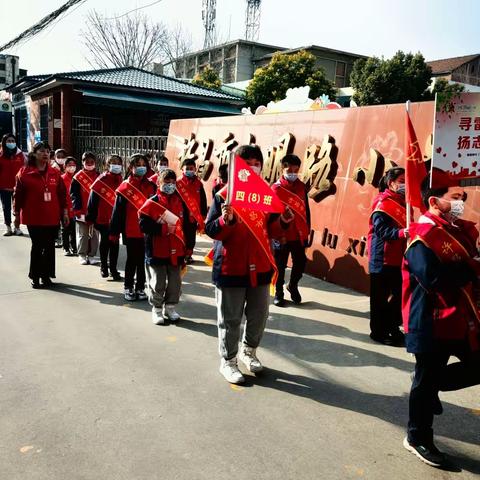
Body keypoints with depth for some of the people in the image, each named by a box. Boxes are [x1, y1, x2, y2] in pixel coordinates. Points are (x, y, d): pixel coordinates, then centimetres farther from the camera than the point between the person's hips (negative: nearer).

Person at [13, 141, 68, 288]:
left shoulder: (55, 173, 4)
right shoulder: (24, 173, -5)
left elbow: (62, 193, 7)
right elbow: (18, 194, -2)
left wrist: (64, 211, 5)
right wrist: (17, 212, 0)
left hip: (53, 217, 3)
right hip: (34, 218, -3)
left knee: (50, 247, 9)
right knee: (37, 247, 4)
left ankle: (46, 275, 22)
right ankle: (35, 277, 18)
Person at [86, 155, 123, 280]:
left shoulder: (122, 180, 4)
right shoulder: (101, 180, -6)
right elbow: (93, 200, -5)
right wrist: (90, 218, -7)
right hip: (103, 218, -2)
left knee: (115, 244, 8)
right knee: (105, 243, 10)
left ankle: (113, 268, 18)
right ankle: (103, 266, 26)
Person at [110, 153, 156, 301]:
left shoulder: (151, 186, 6)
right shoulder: (125, 187, -2)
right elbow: (118, 210, -3)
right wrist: (114, 231, -5)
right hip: (131, 231, -3)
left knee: (143, 260, 9)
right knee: (132, 260, 7)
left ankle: (140, 288, 21)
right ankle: (128, 288, 20)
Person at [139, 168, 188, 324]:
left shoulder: (181, 202, 5)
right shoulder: (152, 202, -8)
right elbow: (144, 225, -15)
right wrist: (164, 228, -22)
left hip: (176, 251, 4)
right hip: (157, 251, -4)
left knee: (175, 282, 12)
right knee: (157, 283, 6)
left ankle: (170, 307, 29)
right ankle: (157, 309, 22)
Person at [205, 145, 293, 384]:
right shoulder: (224, 195, -7)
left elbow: (270, 230, 11)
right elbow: (210, 229, -10)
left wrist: (283, 222, -8)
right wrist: (225, 220, -28)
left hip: (260, 266, 5)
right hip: (230, 267, -4)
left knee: (259, 315, 15)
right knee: (230, 319, 6)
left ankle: (249, 351, 39)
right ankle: (228, 361, 25)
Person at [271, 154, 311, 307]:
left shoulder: (302, 187, 5)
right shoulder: (276, 188, -7)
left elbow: (306, 210, 10)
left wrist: (307, 231, 9)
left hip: (299, 235, 4)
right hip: (281, 236, -4)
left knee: (300, 262, 10)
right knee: (280, 265, 8)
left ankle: (293, 286, 35)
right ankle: (278, 293, 24)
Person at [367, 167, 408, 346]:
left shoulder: (402, 202, 13)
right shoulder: (382, 203, -11)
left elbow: (404, 225, 15)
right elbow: (381, 230, -22)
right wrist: (401, 233, -36)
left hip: (398, 257, 8)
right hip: (383, 258, -8)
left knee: (398, 293, 14)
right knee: (380, 295, 2)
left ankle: (392, 327, 28)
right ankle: (378, 331, 12)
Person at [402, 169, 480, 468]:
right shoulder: (422, 236, -18)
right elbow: (434, 279, -29)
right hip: (432, 323, -8)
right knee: (426, 380, 6)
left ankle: (432, 387, 34)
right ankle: (418, 438, 26)